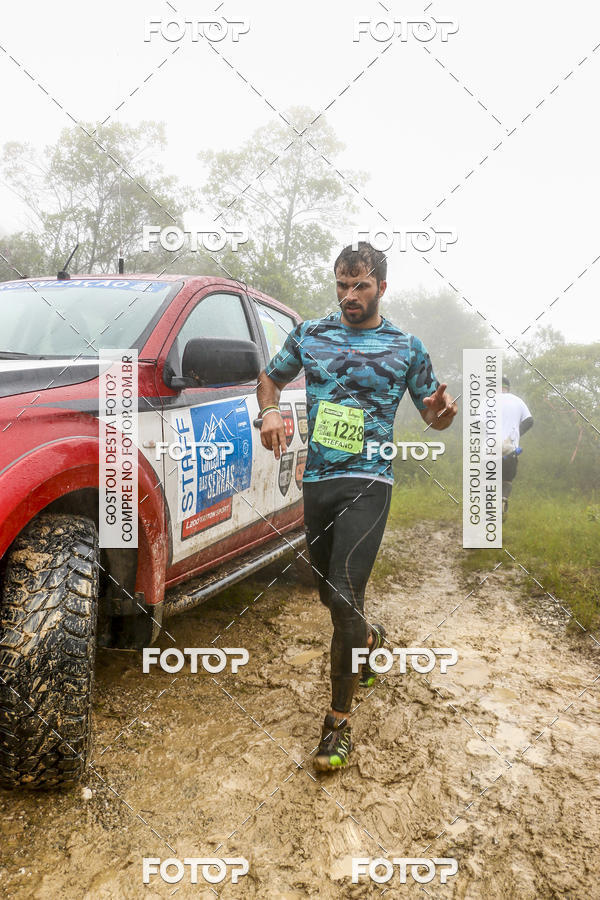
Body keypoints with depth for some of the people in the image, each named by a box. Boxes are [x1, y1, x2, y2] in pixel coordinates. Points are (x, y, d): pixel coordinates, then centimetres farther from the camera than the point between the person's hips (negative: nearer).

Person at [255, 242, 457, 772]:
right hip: (316, 480, 4)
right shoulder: (309, 335, 9)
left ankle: (340, 719, -1)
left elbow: (432, 415, 10)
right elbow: (271, 379, 20)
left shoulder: (406, 348, 4)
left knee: (345, 594, -16)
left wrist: (443, 410, -15)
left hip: (367, 482, -4)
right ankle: (371, 639, 49)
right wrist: (269, 413, -2)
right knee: (329, 593, 16)